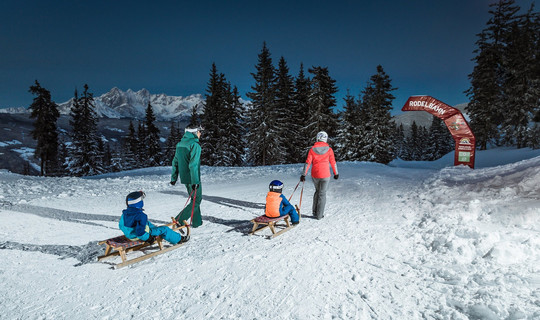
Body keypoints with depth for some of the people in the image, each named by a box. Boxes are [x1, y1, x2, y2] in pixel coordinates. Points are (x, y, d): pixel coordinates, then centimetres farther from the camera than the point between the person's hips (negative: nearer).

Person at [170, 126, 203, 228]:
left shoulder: (180, 144, 9)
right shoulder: (195, 145, -17)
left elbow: (175, 162, 13)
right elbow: (193, 165, -23)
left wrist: (174, 177, 19)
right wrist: (195, 181, -22)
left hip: (184, 178, 8)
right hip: (192, 178, -8)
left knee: (195, 199, 21)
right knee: (196, 200, 5)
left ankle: (197, 222, 28)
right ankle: (179, 220, -2)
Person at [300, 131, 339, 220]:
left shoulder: (312, 149, -1)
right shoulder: (329, 150, -4)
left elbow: (308, 162, -6)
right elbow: (333, 163, 2)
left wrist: (303, 174, -5)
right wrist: (336, 173, 15)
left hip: (315, 175, 3)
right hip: (325, 175, -2)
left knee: (317, 191, 22)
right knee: (322, 194, 6)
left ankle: (315, 212, 23)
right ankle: (319, 215, 9)